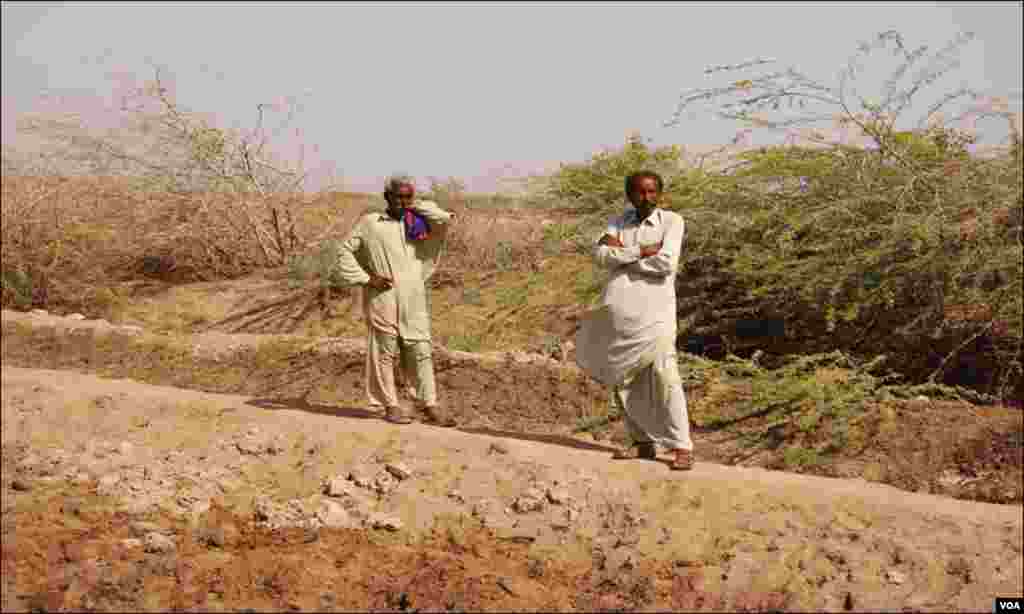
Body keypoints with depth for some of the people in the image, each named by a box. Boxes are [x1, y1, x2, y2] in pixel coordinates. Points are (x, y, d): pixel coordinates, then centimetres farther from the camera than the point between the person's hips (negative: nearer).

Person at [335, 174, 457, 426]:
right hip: (383, 298, -3)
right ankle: (390, 406, 11)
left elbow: (443, 219, -5)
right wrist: (365, 279, -4)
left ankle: (430, 407, 5)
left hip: (414, 300, 3)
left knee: (421, 351, 1)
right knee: (386, 352, 2)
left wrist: (416, 205, 4)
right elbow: (345, 251, 6)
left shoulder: (417, 224, 12)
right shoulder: (369, 222, 5)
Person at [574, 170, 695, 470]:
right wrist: (641, 251, -14)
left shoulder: (672, 221, 2)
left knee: (664, 375, -14)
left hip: (654, 312, -4)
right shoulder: (617, 223, 13)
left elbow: (666, 263, -14)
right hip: (617, 311, 5)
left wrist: (621, 252, -5)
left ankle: (681, 447, -8)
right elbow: (601, 255, -5)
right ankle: (644, 442, 18)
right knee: (624, 380, 7)